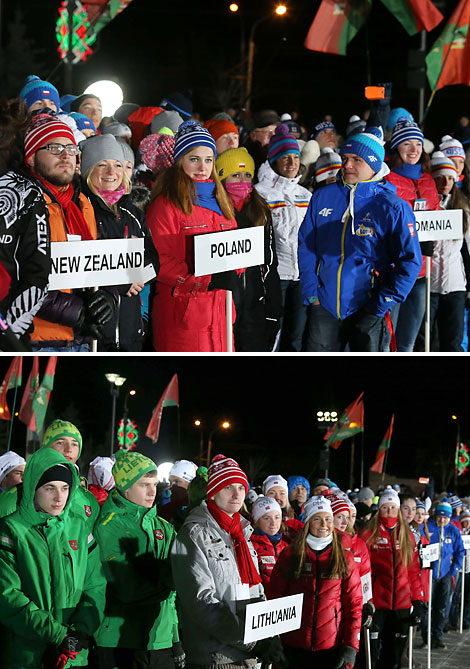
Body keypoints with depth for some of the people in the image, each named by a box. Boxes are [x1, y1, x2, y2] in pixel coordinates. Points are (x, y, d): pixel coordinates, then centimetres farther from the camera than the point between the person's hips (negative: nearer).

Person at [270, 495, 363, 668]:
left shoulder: (344, 559, 5)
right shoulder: (289, 556, 3)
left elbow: (354, 605, 3)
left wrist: (351, 647, -5)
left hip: (332, 647, 0)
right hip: (295, 646, 0)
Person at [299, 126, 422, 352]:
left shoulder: (393, 208, -6)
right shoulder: (322, 197, 4)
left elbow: (410, 262, -8)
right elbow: (306, 246, 10)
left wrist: (380, 306, -11)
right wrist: (310, 291, 1)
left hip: (367, 313, -3)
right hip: (324, 306, 3)